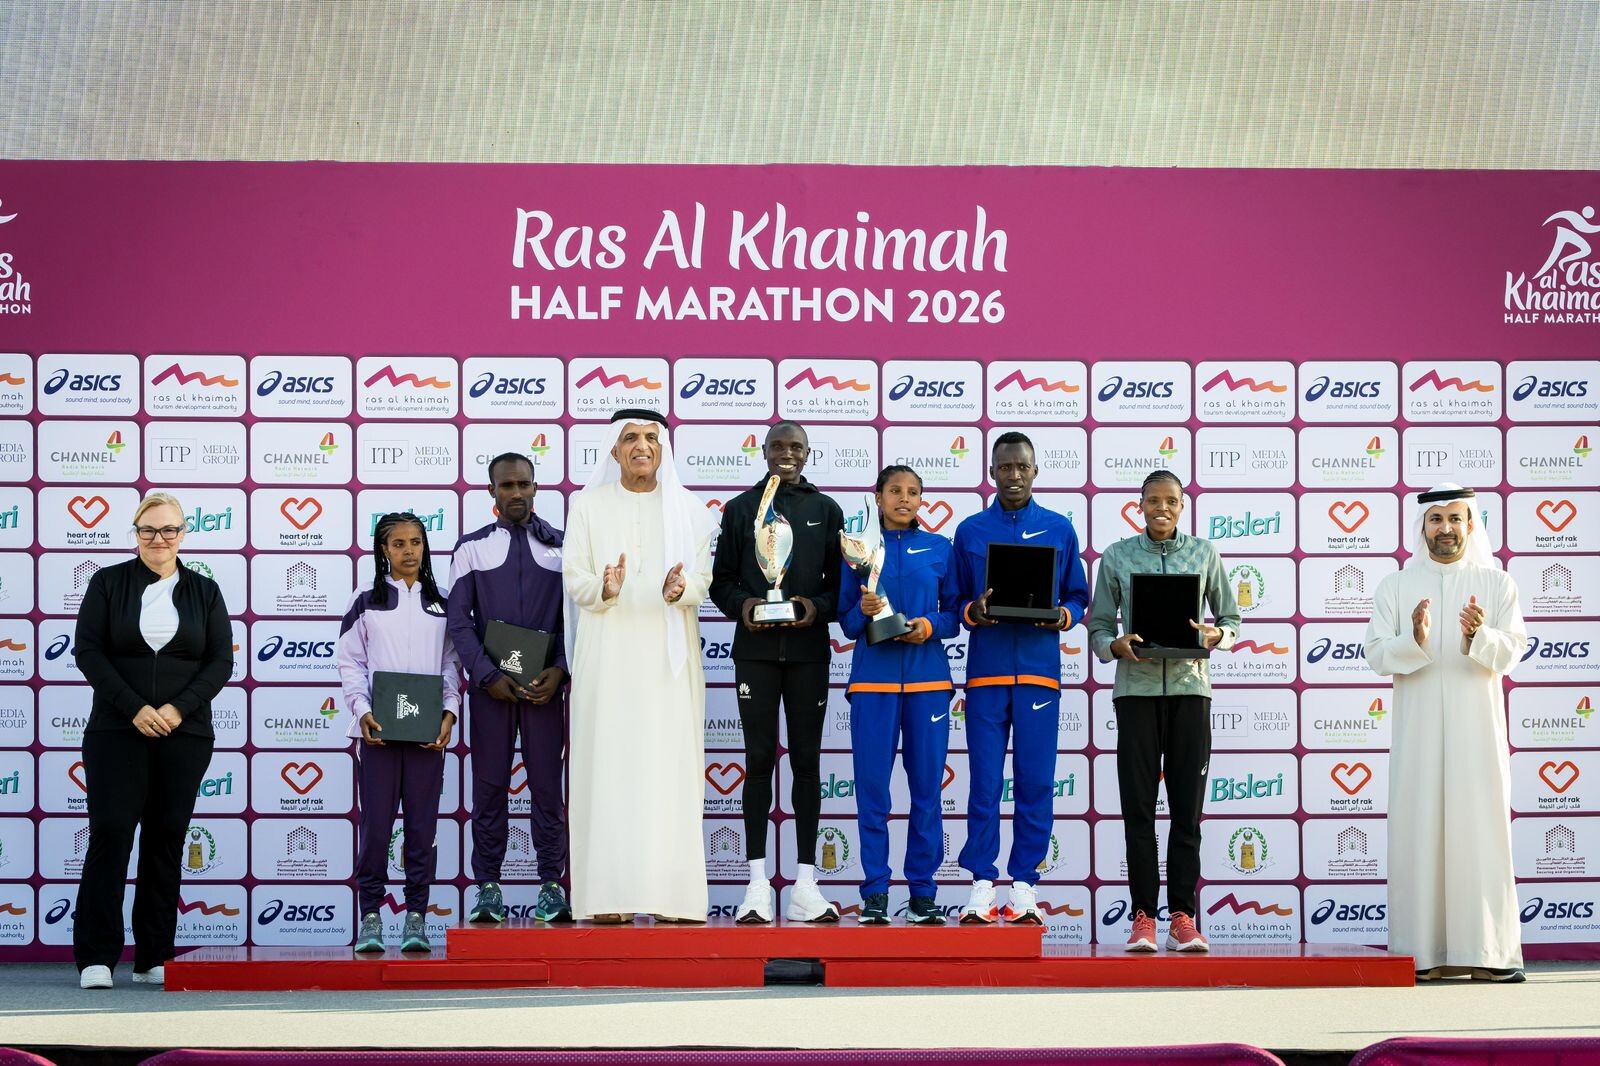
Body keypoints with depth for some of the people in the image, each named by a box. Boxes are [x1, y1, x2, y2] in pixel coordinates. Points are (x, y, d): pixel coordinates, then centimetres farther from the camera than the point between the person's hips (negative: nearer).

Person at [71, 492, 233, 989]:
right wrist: (134, 709, -12)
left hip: (183, 734, 2)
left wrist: (178, 709, -10)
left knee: (166, 840, 2)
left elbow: (221, 662, 4)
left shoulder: (205, 591, 10)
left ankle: (153, 958, 7)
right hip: (117, 730, -2)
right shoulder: (108, 584, 6)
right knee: (111, 833, -8)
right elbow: (88, 651, -1)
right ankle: (96, 957, -8)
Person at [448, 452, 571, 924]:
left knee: (547, 784, 0)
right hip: (490, 682, 0)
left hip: (545, 684, 0)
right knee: (489, 784, 1)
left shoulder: (561, 546, 9)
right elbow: (459, 620, 1)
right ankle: (488, 887, 5)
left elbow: (575, 618, 7)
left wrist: (559, 670, -8)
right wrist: (488, 676, -9)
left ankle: (552, 886, 4)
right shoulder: (472, 547, 6)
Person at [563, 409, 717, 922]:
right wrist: (604, 587, -20)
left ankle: (672, 894, -3)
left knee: (671, 766, -3)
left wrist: (680, 588, -19)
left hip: (668, 654, 1)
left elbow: (702, 579, 4)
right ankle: (609, 894, -5)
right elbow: (573, 578, 2)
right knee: (608, 764, -5)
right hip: (609, 654, -1)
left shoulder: (687, 509, 9)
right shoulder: (589, 505, 7)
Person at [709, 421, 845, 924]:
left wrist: (818, 606, -11)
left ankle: (806, 883, 4)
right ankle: (758, 884, 1)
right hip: (755, 649, 0)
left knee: (806, 760, 2)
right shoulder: (740, 508, 8)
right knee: (759, 759, -1)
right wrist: (741, 604, -13)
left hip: (808, 649, 1)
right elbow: (721, 579, 7)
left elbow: (842, 580, 8)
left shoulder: (826, 510, 9)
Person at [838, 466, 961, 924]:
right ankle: (875, 892, 3)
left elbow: (955, 613, 9)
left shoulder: (939, 548, 10)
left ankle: (922, 891, 7)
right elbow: (846, 622, 7)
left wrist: (931, 626, -10)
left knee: (927, 784, 0)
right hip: (873, 676, -1)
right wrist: (864, 612, -14)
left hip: (927, 678, 1)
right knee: (872, 784, -3)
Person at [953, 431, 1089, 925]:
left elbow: (1077, 596, 12)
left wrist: (1065, 616, -9)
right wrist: (972, 611, -10)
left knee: (1036, 781, -1)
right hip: (986, 668, 0)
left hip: (1039, 667, 0)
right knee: (985, 781, -2)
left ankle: (1025, 885, 4)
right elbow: (956, 600, 11)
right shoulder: (970, 531, 11)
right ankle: (982, 886, 1)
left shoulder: (1059, 529, 10)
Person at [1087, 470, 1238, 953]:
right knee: (1138, 806, -1)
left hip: (1189, 686, 1)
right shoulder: (1117, 557, 6)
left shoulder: (1204, 553, 8)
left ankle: (1183, 917, 4)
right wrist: (1116, 646, -14)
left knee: (1188, 805, 0)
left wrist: (1216, 636, -10)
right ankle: (1143, 917, 2)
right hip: (1136, 688, 0)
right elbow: (1098, 625, 8)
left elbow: (1230, 618, 12)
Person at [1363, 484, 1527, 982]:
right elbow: (1377, 655, 0)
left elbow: (1511, 653, -1)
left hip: (1476, 732, 0)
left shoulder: (1497, 584, 8)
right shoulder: (1395, 587, 8)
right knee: (1418, 834, -3)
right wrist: (1414, 639, -20)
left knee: (1480, 834, -3)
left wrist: (1479, 636, -22)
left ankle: (1486, 951, -1)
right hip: (1418, 731, 0)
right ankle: (1423, 952, -1)